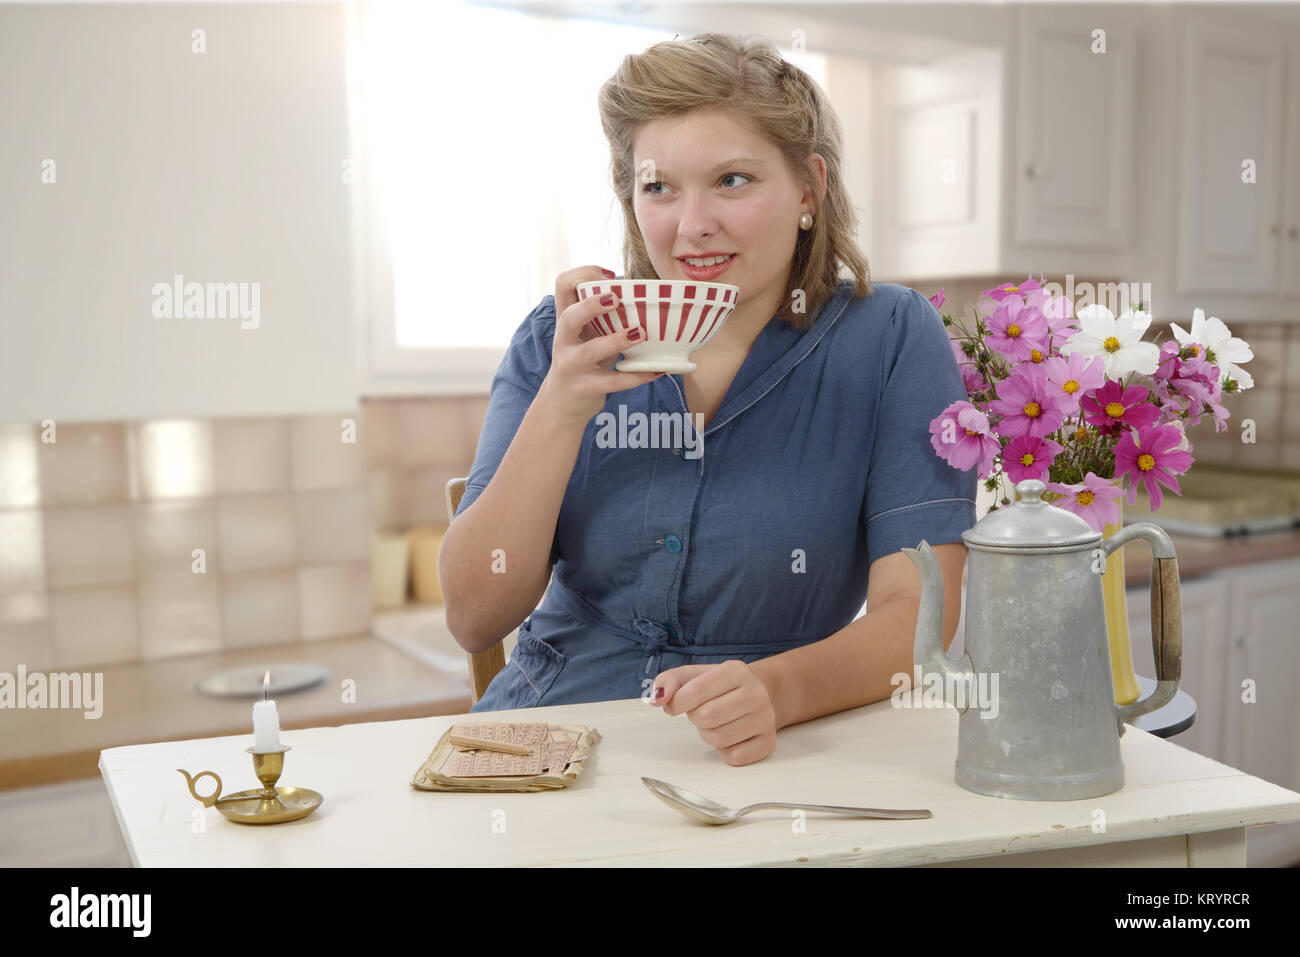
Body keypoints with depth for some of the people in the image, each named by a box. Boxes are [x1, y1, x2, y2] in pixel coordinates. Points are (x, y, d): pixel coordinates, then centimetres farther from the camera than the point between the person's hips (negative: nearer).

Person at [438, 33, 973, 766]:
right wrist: (563, 406, -15)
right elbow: (474, 621, -3)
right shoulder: (560, 339, 2)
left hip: (764, 764, 0)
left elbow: (918, 616, -10)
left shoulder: (892, 340, -3)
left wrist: (775, 691, -29)